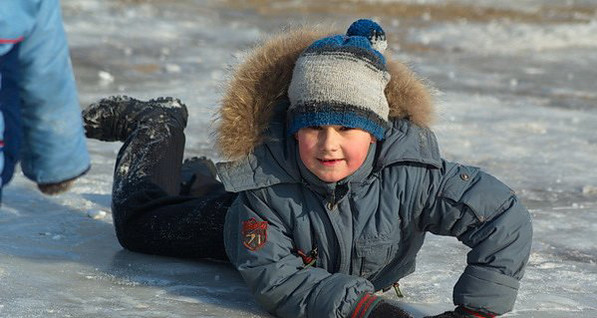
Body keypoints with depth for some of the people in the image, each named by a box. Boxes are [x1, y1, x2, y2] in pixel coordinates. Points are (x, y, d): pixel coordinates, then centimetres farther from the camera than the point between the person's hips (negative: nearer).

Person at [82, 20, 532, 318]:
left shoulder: (411, 173, -44)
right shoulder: (267, 184, -43)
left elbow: (505, 217, -43)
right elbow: (273, 276, -41)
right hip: (263, 232, -2)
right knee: (140, 222, 15)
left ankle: (200, 179, 58)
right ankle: (159, 125, 40)